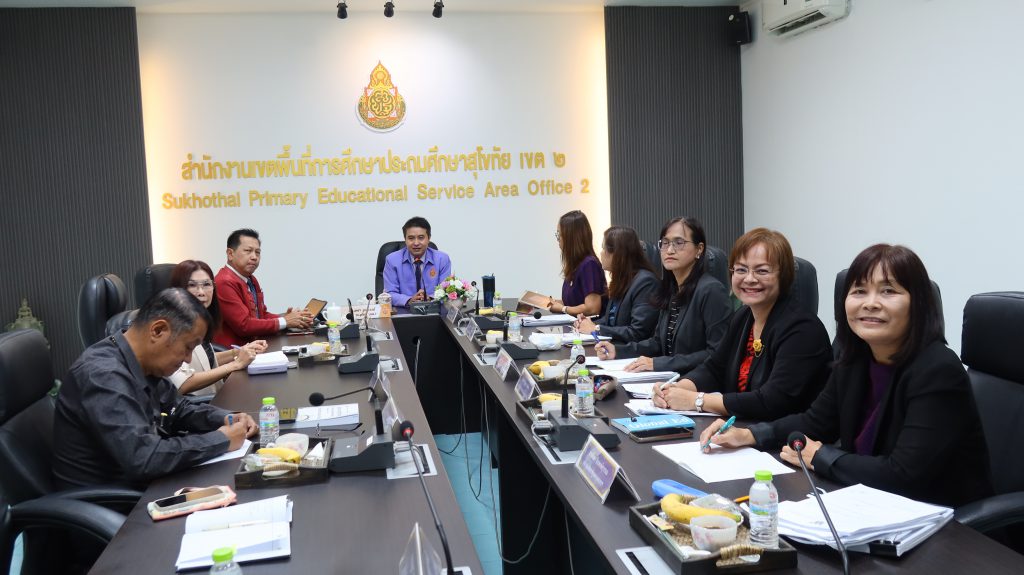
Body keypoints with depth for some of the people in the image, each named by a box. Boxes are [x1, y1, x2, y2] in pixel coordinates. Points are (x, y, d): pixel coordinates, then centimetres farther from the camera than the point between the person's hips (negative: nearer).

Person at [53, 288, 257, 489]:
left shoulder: (143, 365, 0)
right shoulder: (104, 375, -27)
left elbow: (178, 408, 17)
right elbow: (143, 458, -34)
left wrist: (225, 419, -1)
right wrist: (222, 440, -24)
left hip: (138, 486, 8)